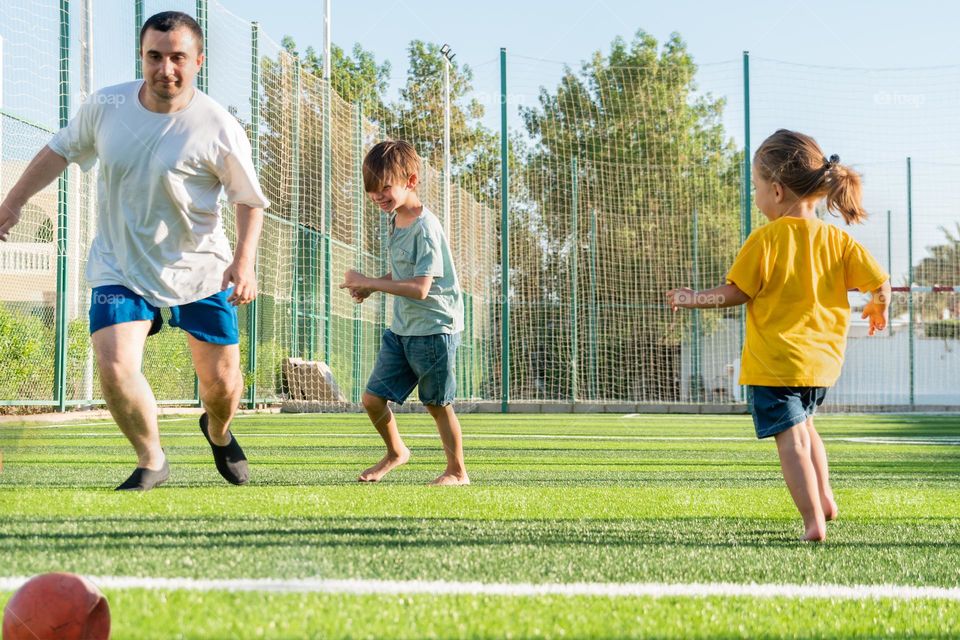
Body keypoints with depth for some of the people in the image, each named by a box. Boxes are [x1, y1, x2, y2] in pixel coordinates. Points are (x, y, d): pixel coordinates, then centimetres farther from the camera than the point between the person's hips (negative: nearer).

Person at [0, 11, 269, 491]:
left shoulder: (218, 128, -16)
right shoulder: (104, 107, -8)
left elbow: (249, 200, -4)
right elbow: (60, 151, 11)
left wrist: (244, 261, -17)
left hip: (200, 270, -1)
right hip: (119, 267, 1)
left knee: (221, 382, 5)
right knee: (114, 366, -20)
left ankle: (218, 432, 43)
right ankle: (151, 461, 5)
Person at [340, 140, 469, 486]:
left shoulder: (426, 228, -20)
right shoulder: (396, 219, 8)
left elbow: (420, 288, -27)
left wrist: (368, 282, -22)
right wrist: (370, 287, 4)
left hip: (434, 328, -8)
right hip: (401, 328, 8)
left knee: (438, 404, 3)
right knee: (373, 398, 4)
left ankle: (457, 471, 19)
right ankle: (395, 452, 28)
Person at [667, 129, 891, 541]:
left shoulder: (766, 240, -13)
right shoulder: (837, 240, 0)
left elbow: (737, 292, -9)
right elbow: (879, 281, -3)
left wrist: (694, 299, 7)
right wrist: (878, 307, 20)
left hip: (776, 362, -6)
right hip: (822, 357, 6)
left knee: (791, 437, -6)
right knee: (803, 423, 29)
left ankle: (813, 521, -13)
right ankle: (823, 497, 26)